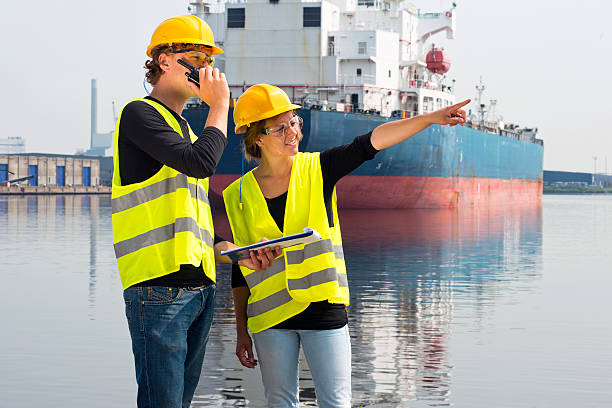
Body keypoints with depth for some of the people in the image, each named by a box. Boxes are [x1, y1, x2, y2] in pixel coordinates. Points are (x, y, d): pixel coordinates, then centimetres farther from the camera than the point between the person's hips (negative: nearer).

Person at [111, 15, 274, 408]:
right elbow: (201, 163, -19)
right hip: (159, 287, -9)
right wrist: (220, 105, -5)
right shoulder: (140, 114, -3)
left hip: (199, 286, 9)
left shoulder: (186, 131, 25)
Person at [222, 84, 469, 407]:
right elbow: (241, 268, 7)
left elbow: (368, 143, -12)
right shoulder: (239, 196, 2)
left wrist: (431, 118, -24)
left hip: (323, 308, -1)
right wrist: (241, 330, 6)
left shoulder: (317, 169, 1)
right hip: (269, 314, 1)